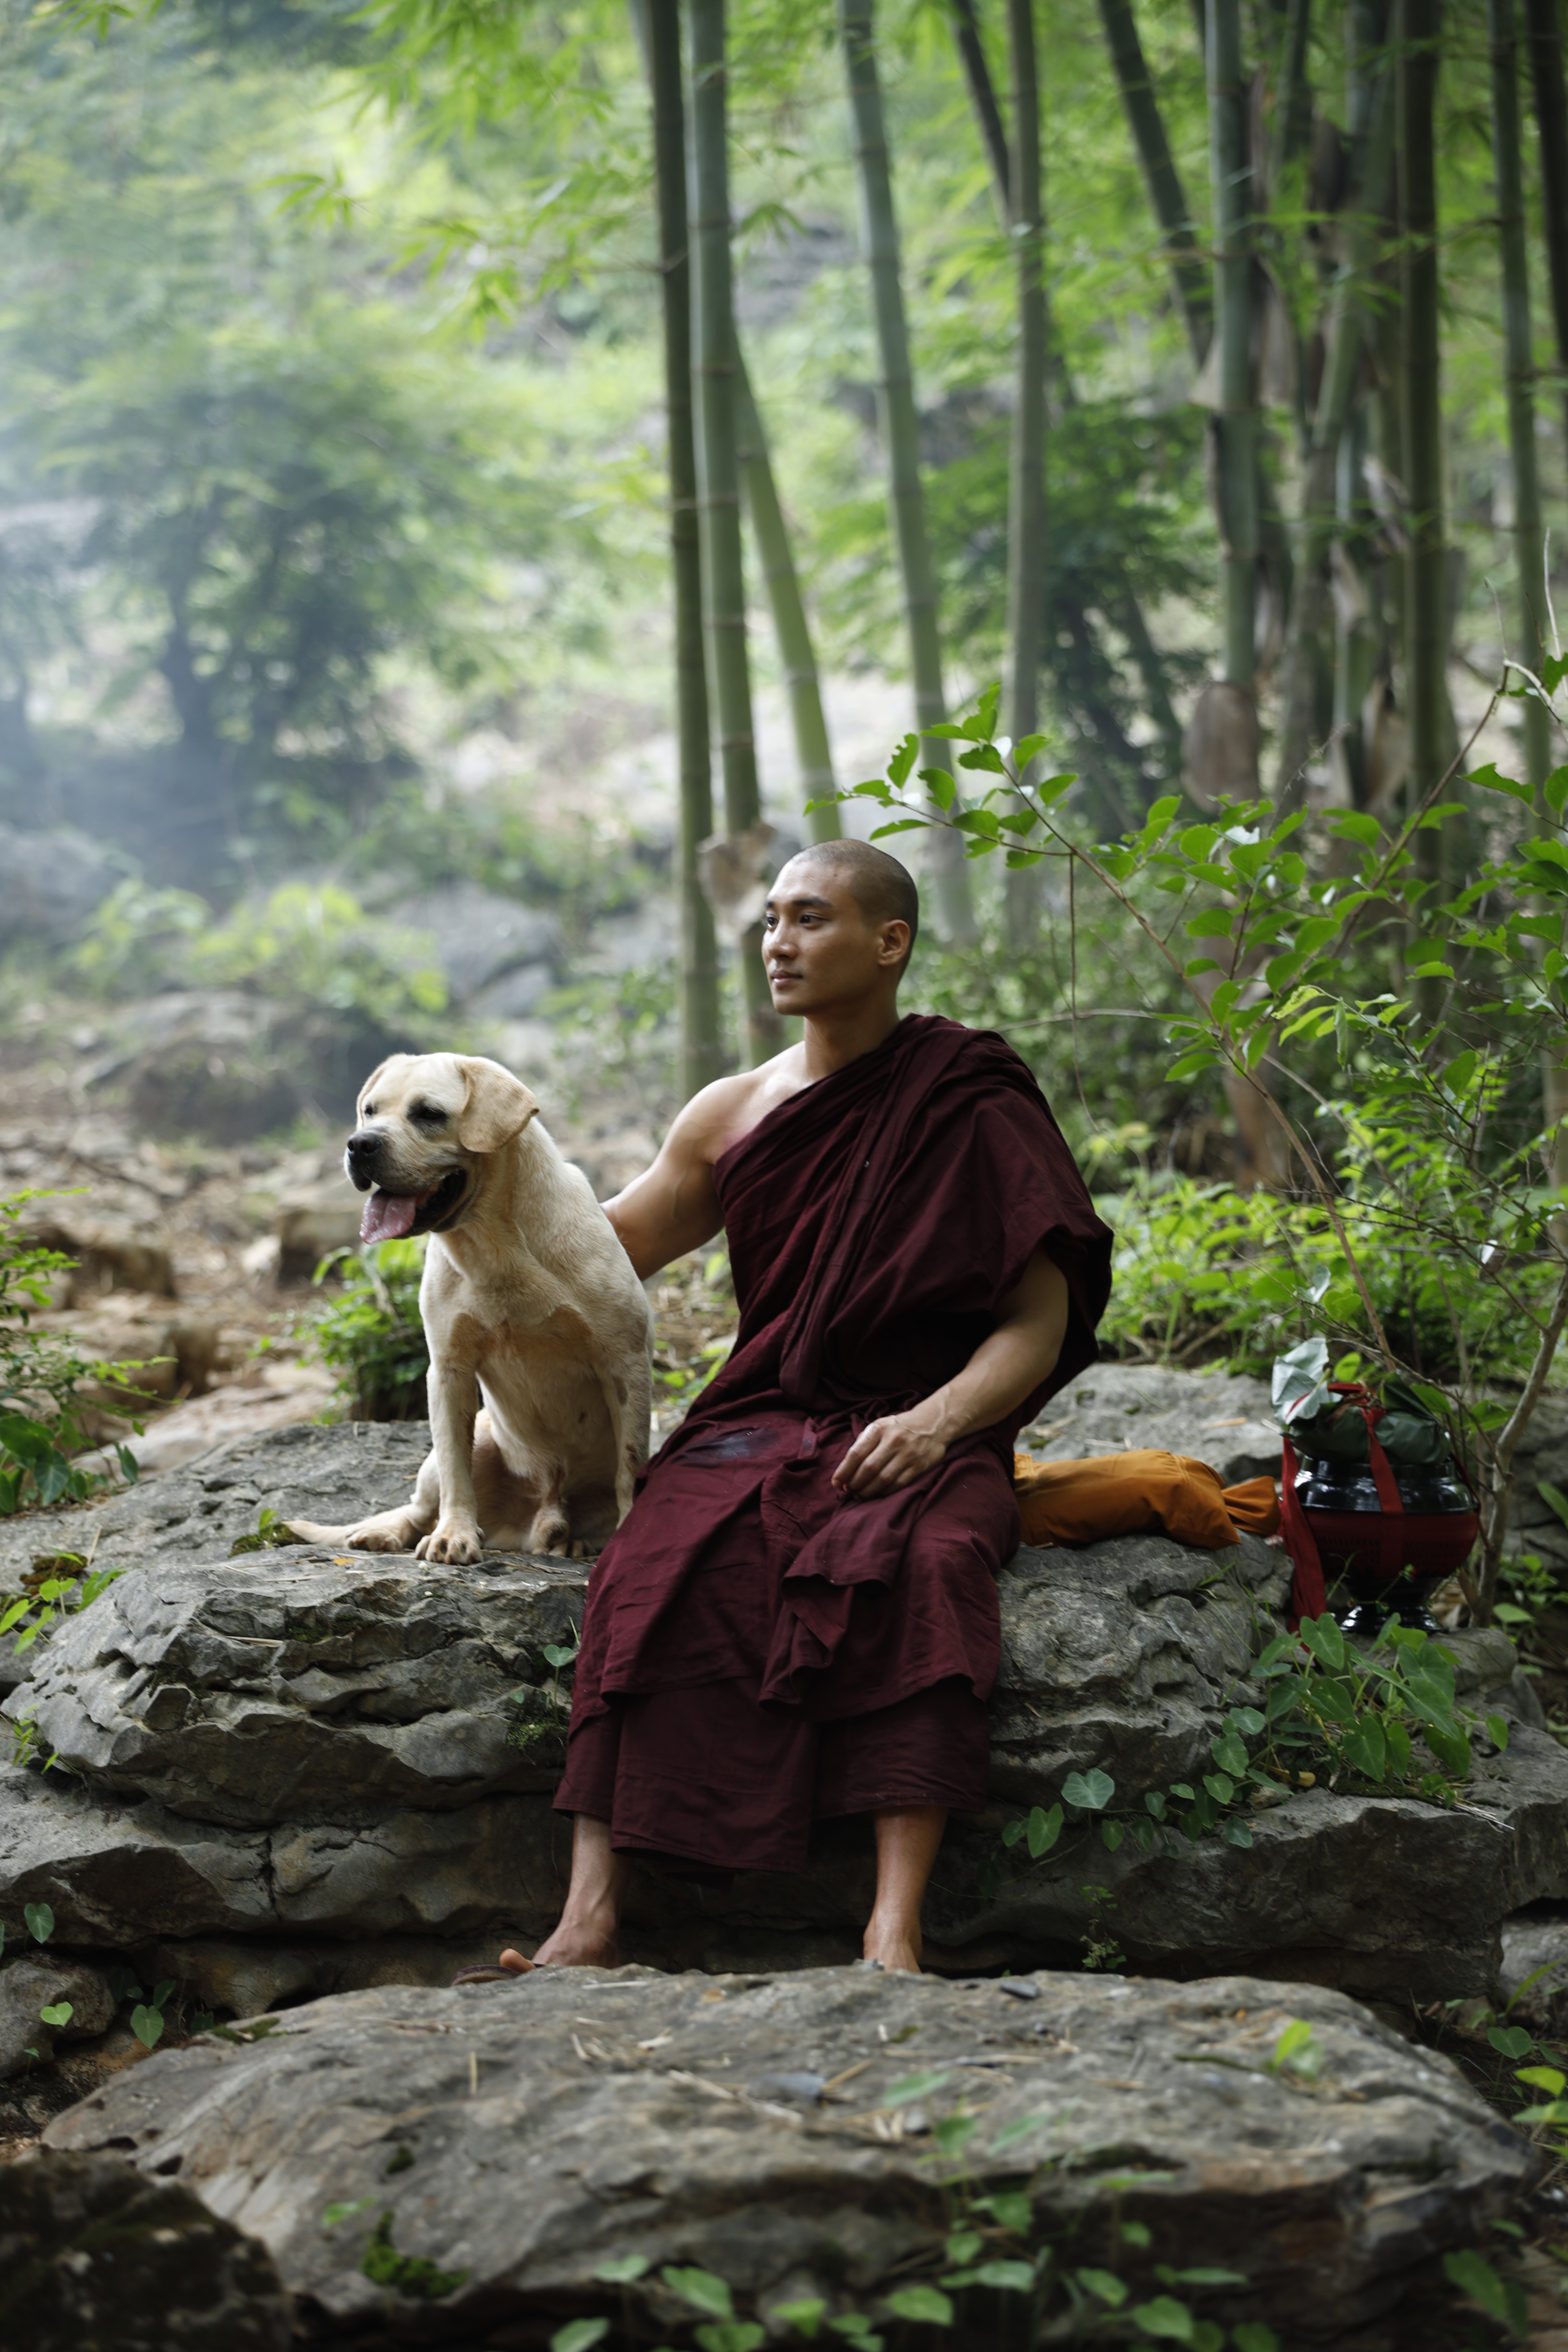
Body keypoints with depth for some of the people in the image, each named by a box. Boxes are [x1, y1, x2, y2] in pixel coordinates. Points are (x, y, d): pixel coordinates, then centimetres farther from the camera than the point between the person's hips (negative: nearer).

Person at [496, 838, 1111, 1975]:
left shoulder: (972, 1106, 3)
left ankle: (896, 1926, -43)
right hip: (766, 1422, 3)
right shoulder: (734, 1114, 14)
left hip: (922, 1438, -3)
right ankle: (594, 1915, -37)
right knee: (659, 1563, -30)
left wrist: (934, 1421, -19)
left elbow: (1041, 1323, -1)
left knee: (926, 1567, -37)